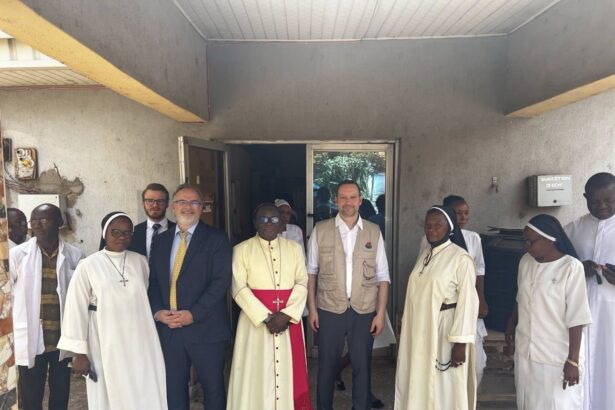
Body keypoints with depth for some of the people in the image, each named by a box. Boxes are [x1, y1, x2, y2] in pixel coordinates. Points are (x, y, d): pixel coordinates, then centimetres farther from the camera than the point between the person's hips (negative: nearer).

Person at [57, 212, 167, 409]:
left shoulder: (140, 261, 3)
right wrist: (79, 352, -4)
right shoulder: (88, 266, -6)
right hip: (107, 346, -2)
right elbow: (76, 309, -4)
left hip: (141, 343, 3)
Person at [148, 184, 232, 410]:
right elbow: (153, 281, 11)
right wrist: (157, 311, -6)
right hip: (168, 328, 4)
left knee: (213, 389, 10)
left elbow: (221, 281, -12)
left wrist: (193, 314, -17)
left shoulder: (216, 238, -4)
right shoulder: (161, 240, 12)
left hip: (205, 329, -4)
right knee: (173, 390, 15)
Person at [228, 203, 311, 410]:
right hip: (255, 320, -2)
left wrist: (286, 314, -13)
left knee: (289, 371, 9)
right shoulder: (242, 250, 0)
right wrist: (266, 317, -15)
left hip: (289, 319, 2)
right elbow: (239, 288, -7)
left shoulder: (294, 248, 7)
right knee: (257, 372, 5)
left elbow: (302, 283, 1)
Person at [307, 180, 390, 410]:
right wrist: (312, 308, 0)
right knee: (327, 366, 14)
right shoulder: (320, 230, -3)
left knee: (362, 367, 14)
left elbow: (382, 276, 2)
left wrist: (380, 313, -1)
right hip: (329, 311, 0)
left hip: (364, 312, 1)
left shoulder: (374, 232, 0)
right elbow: (310, 272, 2)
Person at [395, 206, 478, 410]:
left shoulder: (461, 258, -14)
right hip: (419, 328, 6)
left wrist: (460, 342, -17)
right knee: (417, 381, 16)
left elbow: (467, 302, -15)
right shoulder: (424, 253, 7)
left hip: (443, 330, -6)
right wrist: (406, 323, 12)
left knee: (443, 385, 7)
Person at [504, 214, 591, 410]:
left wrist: (573, 360, -15)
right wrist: (510, 329, 16)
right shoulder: (525, 261, 2)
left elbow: (576, 318, -15)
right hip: (524, 351, 5)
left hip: (557, 357, -5)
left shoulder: (571, 267, -16)